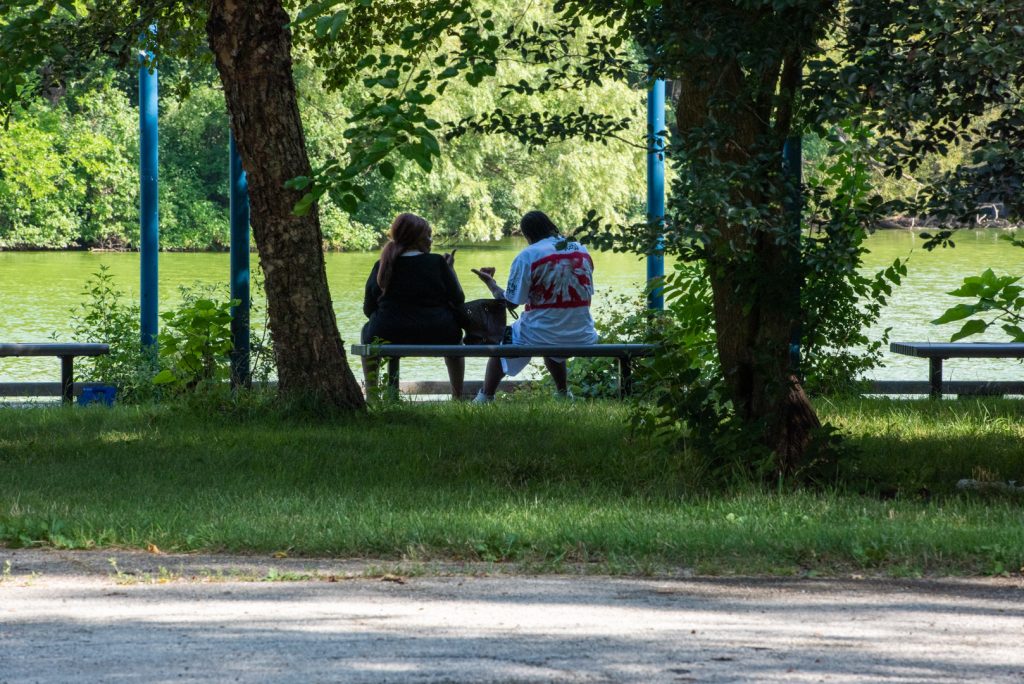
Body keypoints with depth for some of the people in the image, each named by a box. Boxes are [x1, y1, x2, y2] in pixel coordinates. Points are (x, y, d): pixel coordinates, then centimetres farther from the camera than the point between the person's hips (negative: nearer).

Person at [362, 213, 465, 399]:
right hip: (437, 338, 0)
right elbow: (458, 301, 0)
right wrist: (450, 268, 13)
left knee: (367, 330, 36)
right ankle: (457, 396, 37)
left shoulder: (381, 266, 0)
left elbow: (368, 310, 4)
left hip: (387, 337, 0)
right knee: (454, 334, 36)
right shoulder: (437, 263, -5)